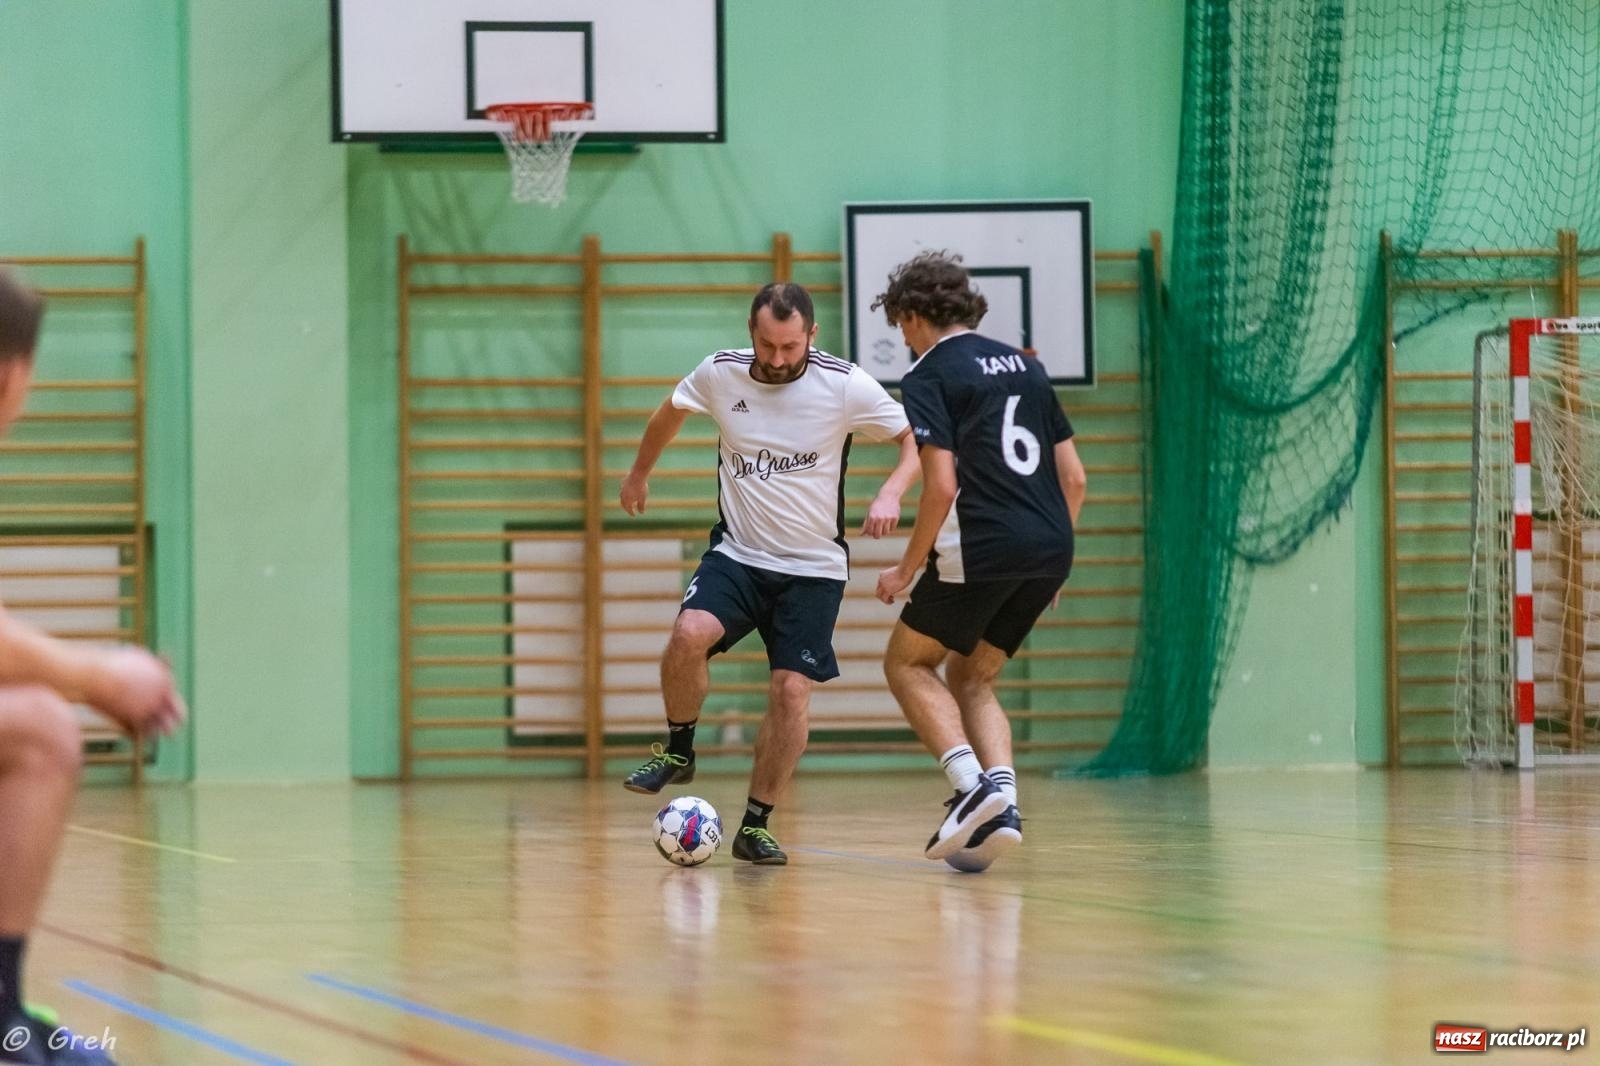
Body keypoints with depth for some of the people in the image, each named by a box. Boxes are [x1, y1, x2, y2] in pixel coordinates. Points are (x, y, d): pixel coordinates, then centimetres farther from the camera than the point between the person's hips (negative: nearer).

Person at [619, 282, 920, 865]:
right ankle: (678, 751, -1)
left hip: (814, 568, -1)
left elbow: (917, 438, -5)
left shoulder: (845, 385, -13)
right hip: (737, 554, 1)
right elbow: (672, 410, 16)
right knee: (689, 635, -26)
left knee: (791, 690, -11)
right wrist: (639, 473, 29)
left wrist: (891, 493, -24)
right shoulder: (720, 373, -6)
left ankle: (755, 826, 3)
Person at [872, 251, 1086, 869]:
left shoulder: (929, 377, -2)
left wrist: (907, 570, -2)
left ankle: (972, 785, -10)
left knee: (907, 663, 11)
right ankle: (1001, 810, -2)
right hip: (1050, 550, 7)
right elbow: (1074, 477, 16)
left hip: (981, 548, -7)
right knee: (970, 679, 18)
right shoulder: (1023, 366, 19)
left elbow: (941, 487, -12)